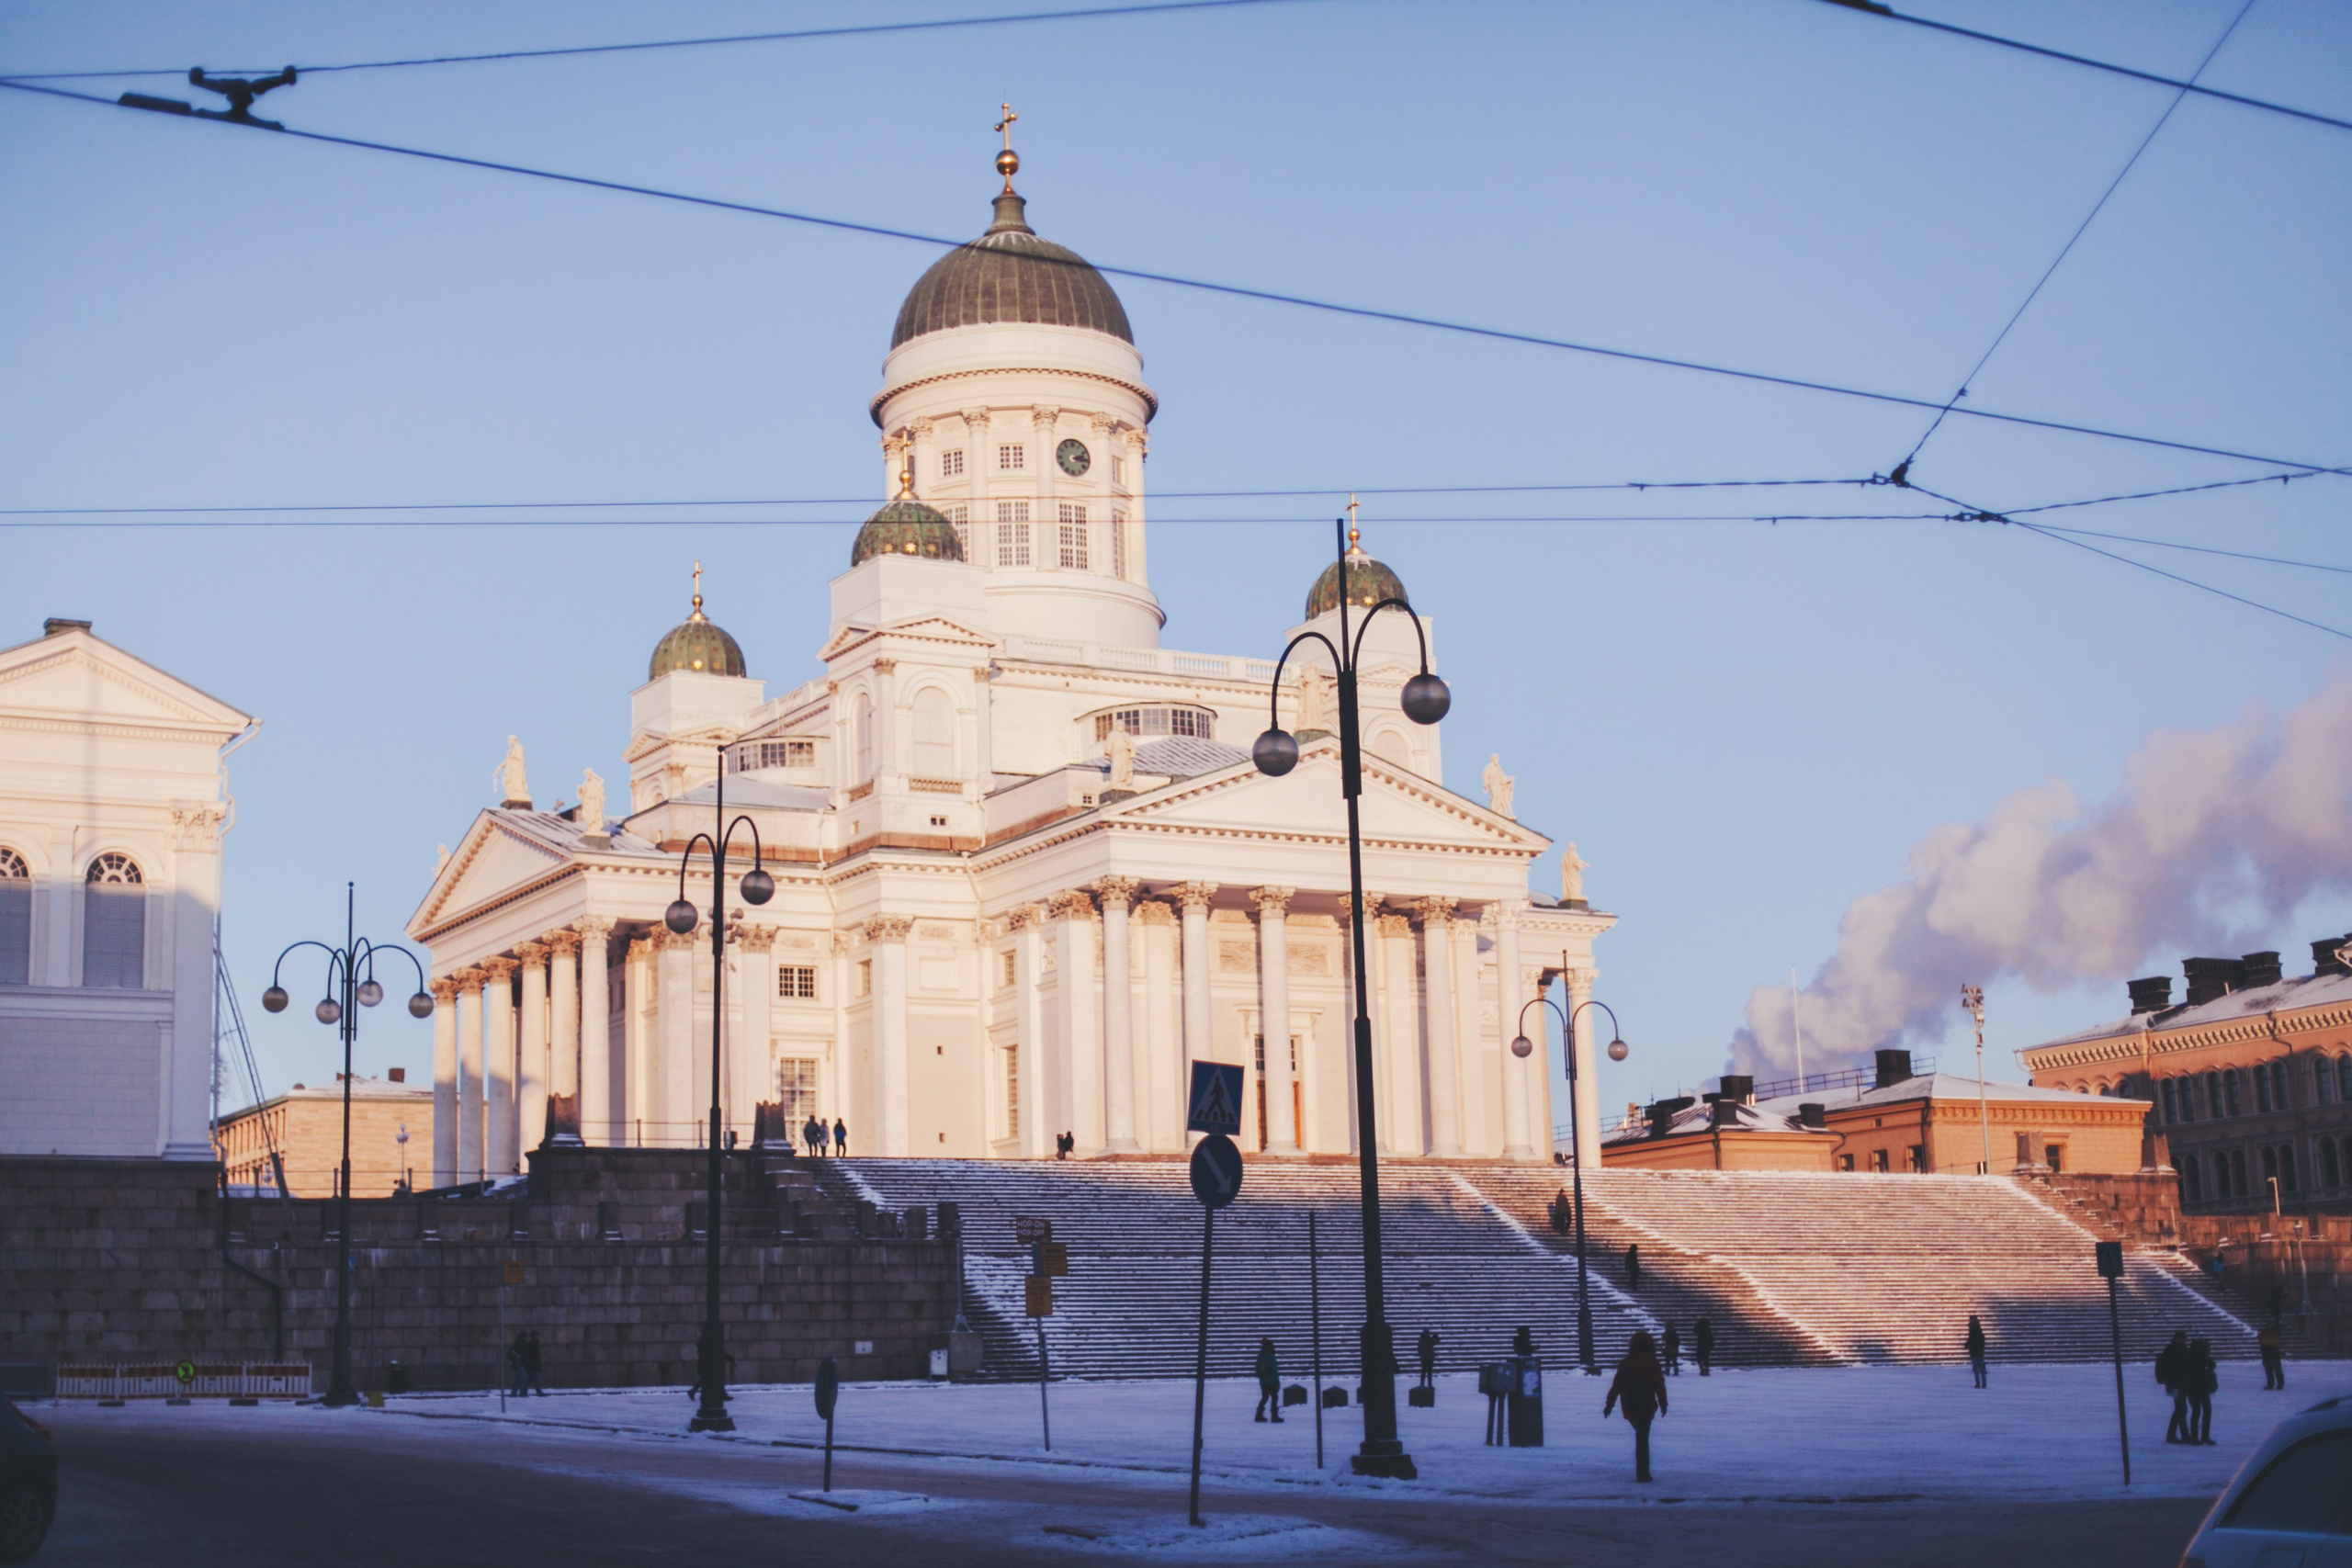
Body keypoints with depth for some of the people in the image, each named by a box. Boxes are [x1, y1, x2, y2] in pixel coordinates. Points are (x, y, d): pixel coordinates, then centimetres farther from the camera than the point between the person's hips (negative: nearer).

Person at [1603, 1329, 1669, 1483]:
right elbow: (1659, 1384, -5)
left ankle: (1642, 1472, 19)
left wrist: (1609, 1404, 7)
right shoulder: (1651, 1362, -5)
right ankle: (1643, 1474, -6)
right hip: (1646, 1406, -3)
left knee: (1640, 1436, 20)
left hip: (1629, 1406, 3)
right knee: (1642, 1439, -2)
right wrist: (1663, 1404, 4)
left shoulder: (1626, 1362, 4)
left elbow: (1616, 1384, 4)